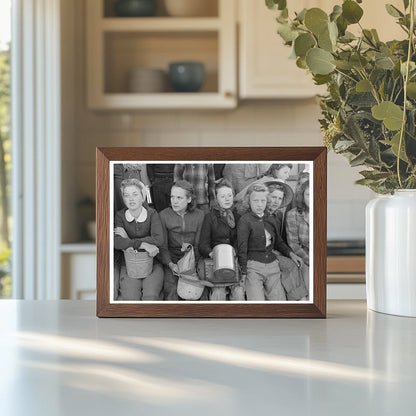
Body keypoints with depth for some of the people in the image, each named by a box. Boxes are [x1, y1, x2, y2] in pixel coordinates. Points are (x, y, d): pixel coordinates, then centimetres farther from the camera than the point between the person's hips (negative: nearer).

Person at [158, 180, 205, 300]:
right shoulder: (164, 215, -2)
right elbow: (162, 246, -3)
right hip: (171, 260, -1)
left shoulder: (199, 215, 2)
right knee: (171, 290, -26)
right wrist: (170, 264, -19)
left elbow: (199, 244, 2)